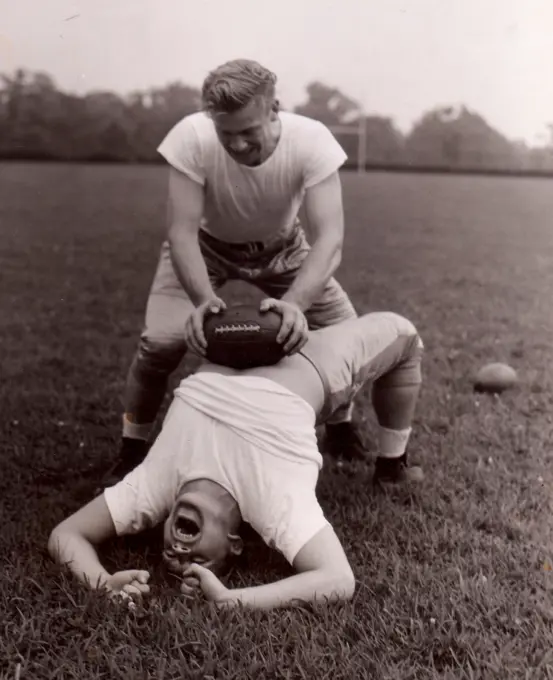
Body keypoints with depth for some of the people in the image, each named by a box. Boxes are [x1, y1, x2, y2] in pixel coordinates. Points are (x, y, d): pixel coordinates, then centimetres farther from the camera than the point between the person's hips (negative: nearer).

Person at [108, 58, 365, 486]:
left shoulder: (312, 141, -34)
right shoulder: (191, 138, -35)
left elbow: (329, 239, -40)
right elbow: (182, 232, -34)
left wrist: (295, 303, -58)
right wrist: (203, 299, -52)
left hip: (282, 247, 2)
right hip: (206, 245, -1)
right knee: (160, 341, -21)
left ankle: (341, 427, 20)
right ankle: (132, 452, 4)